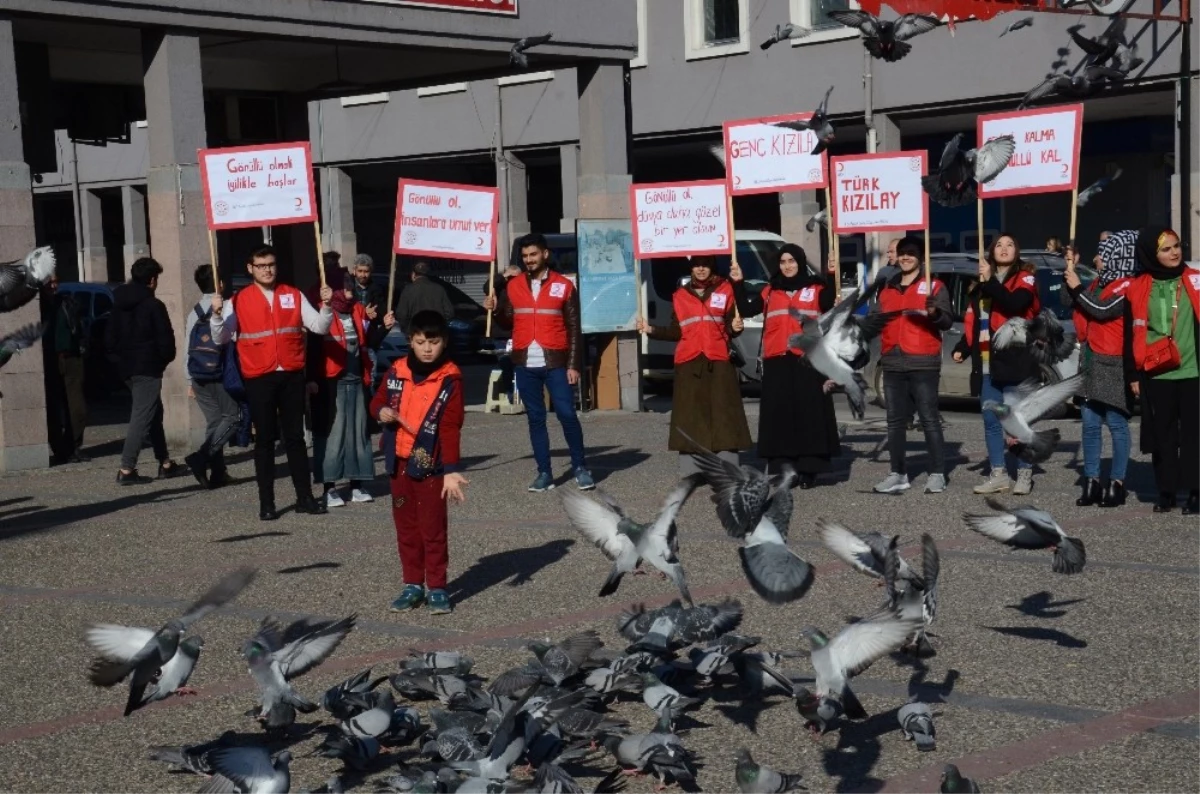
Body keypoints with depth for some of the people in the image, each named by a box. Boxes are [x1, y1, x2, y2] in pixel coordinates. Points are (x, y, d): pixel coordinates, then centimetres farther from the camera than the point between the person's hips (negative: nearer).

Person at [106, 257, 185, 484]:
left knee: (154, 413, 18)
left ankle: (165, 463, 24)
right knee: (142, 417, -7)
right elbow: (165, 339, -13)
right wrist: (165, 358, 6)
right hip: (148, 368, -8)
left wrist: (121, 358, 17)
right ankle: (126, 469, -13)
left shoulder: (119, 305, 9)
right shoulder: (154, 305, -12)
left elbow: (110, 338, 12)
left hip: (127, 367, 8)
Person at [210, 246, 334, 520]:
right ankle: (266, 503, 9)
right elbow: (221, 338, -4)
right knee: (265, 440, 4)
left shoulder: (294, 295, 6)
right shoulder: (238, 301, 0)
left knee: (295, 437, 9)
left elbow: (319, 327, 3)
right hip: (259, 379, -2)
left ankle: (305, 497, 15)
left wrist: (326, 305, -14)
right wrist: (217, 314, -21)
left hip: (292, 376, 2)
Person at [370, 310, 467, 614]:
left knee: (433, 528, 1)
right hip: (399, 462, 5)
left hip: (429, 464, -4)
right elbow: (378, 401, 16)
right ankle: (413, 584, 21)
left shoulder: (450, 378, -11)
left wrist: (452, 469, -22)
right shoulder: (397, 371, 2)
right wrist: (381, 411, -10)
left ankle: (437, 587, 11)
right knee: (406, 527, 12)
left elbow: (451, 427, -15)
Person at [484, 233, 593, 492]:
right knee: (535, 419, 6)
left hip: (556, 363, -3)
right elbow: (508, 323, 15)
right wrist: (495, 310, -6)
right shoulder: (513, 286, 9)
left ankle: (580, 468, 9)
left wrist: (573, 365, -6)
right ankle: (544, 473, 10)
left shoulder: (564, 286, 1)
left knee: (567, 415, -4)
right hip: (525, 365, 3)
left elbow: (574, 330, 0)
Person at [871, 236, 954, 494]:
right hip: (893, 364, 5)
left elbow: (948, 320, -8)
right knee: (895, 421, 6)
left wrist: (934, 313, -28)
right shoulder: (887, 289, 18)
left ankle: (937, 474, -3)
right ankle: (898, 474, 10)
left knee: (929, 419, -5)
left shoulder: (934, 286, 3)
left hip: (923, 364, -5)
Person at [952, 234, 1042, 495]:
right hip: (987, 364, 6)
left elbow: (1015, 303, -21)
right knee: (991, 421, 8)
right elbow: (972, 321, 18)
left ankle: (1025, 474, 4)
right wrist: (963, 348, 5)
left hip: (1016, 362, -6)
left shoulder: (1025, 278, 0)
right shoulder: (981, 283, 17)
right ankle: (998, 474, 14)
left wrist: (990, 282, -24)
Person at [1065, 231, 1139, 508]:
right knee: (1090, 425, 6)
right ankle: (1091, 482, 10)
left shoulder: (1128, 285, -10)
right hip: (1091, 361, 8)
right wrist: (1071, 271, 16)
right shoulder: (1102, 282, 15)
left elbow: (1101, 310, -20)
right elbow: (1082, 306, 24)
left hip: (1114, 365, -8)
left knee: (1116, 424, -3)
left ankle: (1116, 483, 1)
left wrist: (1077, 287, -8)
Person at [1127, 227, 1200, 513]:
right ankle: (1166, 491, 15)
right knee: (1163, 435, 7)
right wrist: (1133, 375, 4)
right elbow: (1132, 334, 6)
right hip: (1156, 375, 1)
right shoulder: (1138, 288, 3)